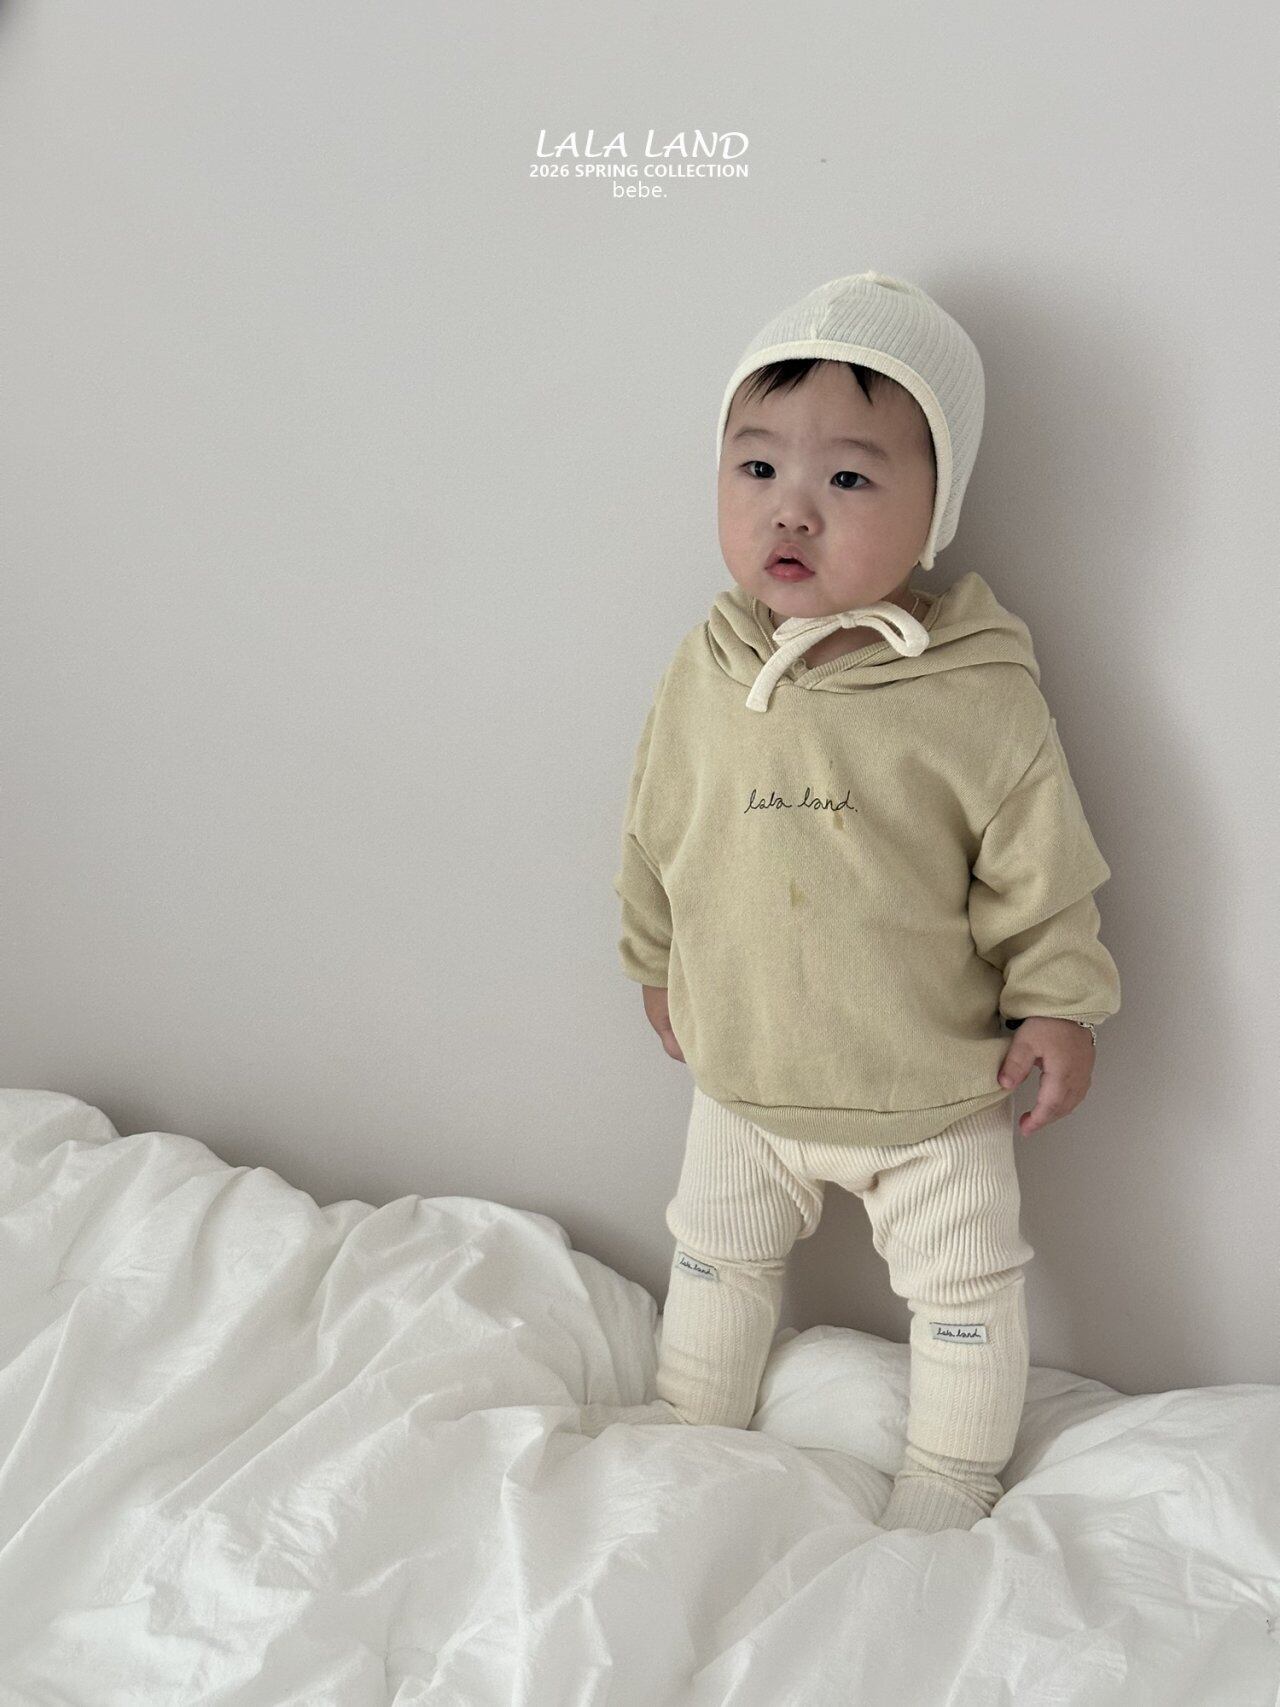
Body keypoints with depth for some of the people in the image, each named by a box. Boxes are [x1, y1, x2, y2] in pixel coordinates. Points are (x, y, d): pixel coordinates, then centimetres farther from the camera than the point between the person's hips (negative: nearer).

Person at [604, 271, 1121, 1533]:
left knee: (964, 1290, 16)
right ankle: (689, 1425, 50)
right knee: (716, 1254, 24)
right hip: (742, 1081, 3)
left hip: (933, 1097, -3)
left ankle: (952, 1474, 42)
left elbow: (1041, 876, -10)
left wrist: (1059, 1005, -10)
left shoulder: (981, 698, -22)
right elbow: (654, 836, 4)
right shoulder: (700, 676, -11)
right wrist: (657, 966, 13)